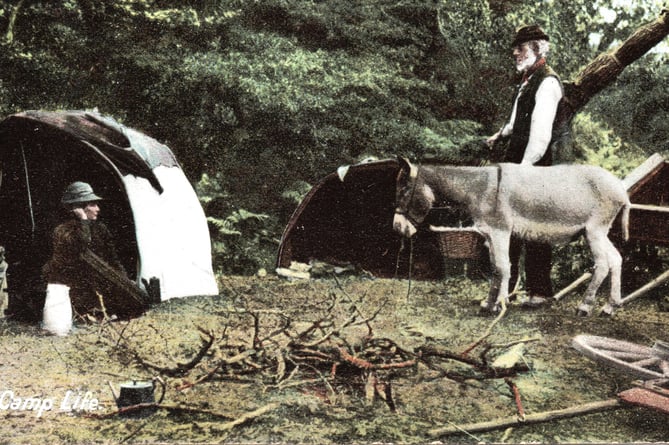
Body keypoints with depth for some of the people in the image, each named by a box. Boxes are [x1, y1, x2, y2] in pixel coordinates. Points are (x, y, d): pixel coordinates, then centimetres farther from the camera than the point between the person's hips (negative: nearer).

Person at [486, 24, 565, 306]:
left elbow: (541, 131, -21)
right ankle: (508, 280, 28)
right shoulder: (527, 81, 16)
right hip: (515, 160, 9)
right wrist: (501, 135, 8)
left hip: (534, 166, -9)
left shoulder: (547, 82, -14)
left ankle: (539, 290, 9)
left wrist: (525, 167, -22)